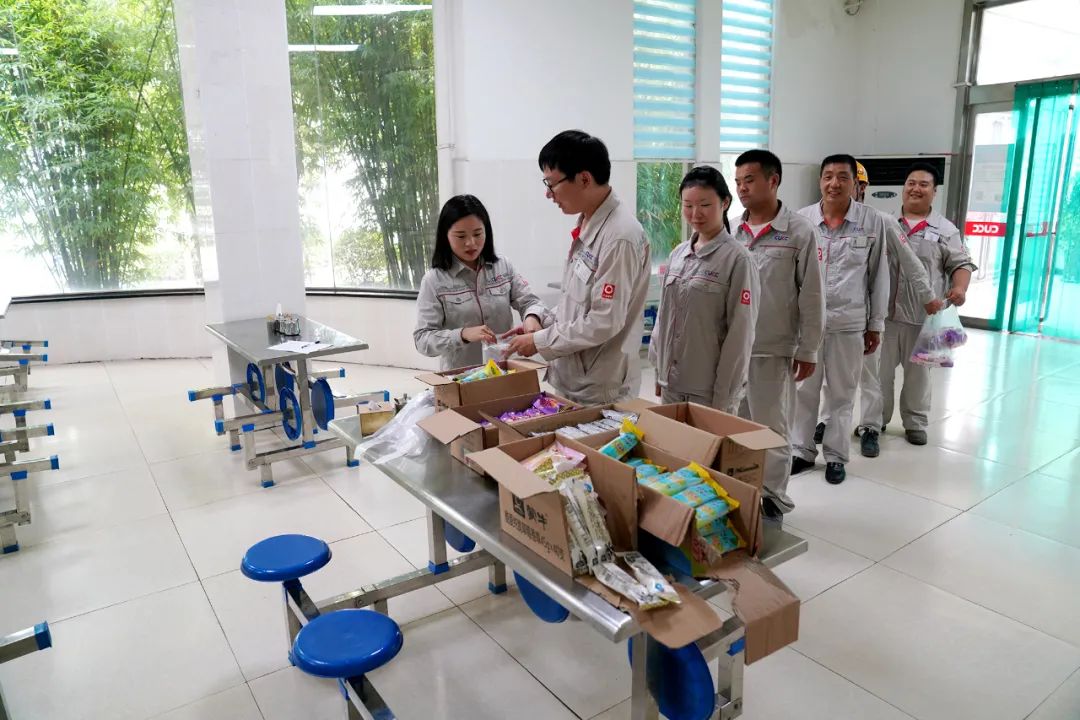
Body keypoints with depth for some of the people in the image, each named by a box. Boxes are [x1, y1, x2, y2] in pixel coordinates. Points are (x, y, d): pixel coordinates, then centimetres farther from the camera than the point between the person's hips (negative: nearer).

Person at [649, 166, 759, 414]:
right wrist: (658, 370, 11)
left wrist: (724, 397, -13)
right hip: (670, 384, 5)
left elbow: (741, 335, -13)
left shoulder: (738, 260, -11)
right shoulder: (677, 254, 6)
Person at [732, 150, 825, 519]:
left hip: (773, 350, -4)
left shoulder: (800, 231, -7)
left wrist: (808, 351, -4)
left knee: (771, 430, 8)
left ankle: (772, 501, 24)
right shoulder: (732, 231, 4)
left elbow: (812, 296, -4)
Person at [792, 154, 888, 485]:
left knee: (841, 393, 11)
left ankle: (836, 455, 26)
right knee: (804, 390, 11)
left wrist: (876, 324, 4)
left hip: (849, 322, 0)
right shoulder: (801, 220, -2)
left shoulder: (872, 222, -2)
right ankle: (801, 450, 26)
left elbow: (879, 277, 3)